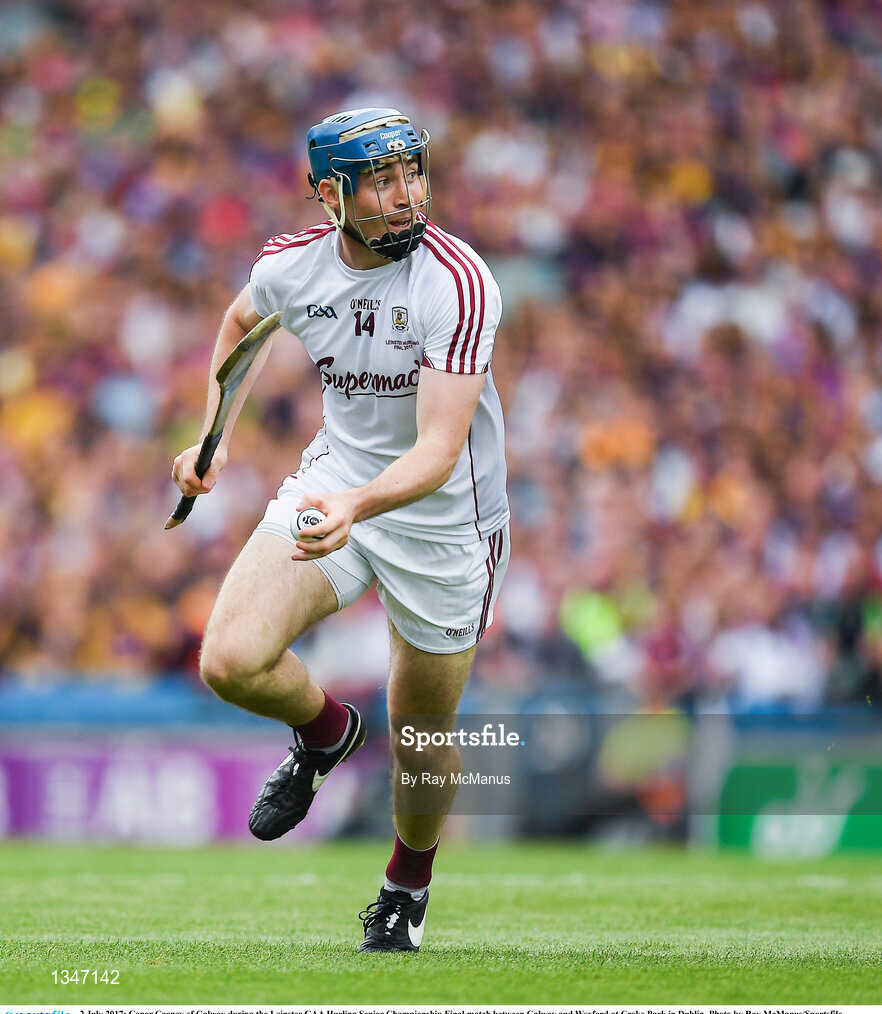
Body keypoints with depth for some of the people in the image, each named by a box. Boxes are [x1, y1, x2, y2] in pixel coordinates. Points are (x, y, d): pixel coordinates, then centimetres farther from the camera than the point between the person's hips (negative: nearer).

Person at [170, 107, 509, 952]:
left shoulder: (459, 282, -26)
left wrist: (356, 506, -50)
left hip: (445, 522, -3)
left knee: (422, 738, 7)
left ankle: (408, 882, 40)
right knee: (231, 661, -19)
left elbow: (437, 452, -33)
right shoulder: (291, 265, -11)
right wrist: (214, 438, 9)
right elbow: (241, 323, 17)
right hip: (332, 478, 3)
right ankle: (326, 733, 16)